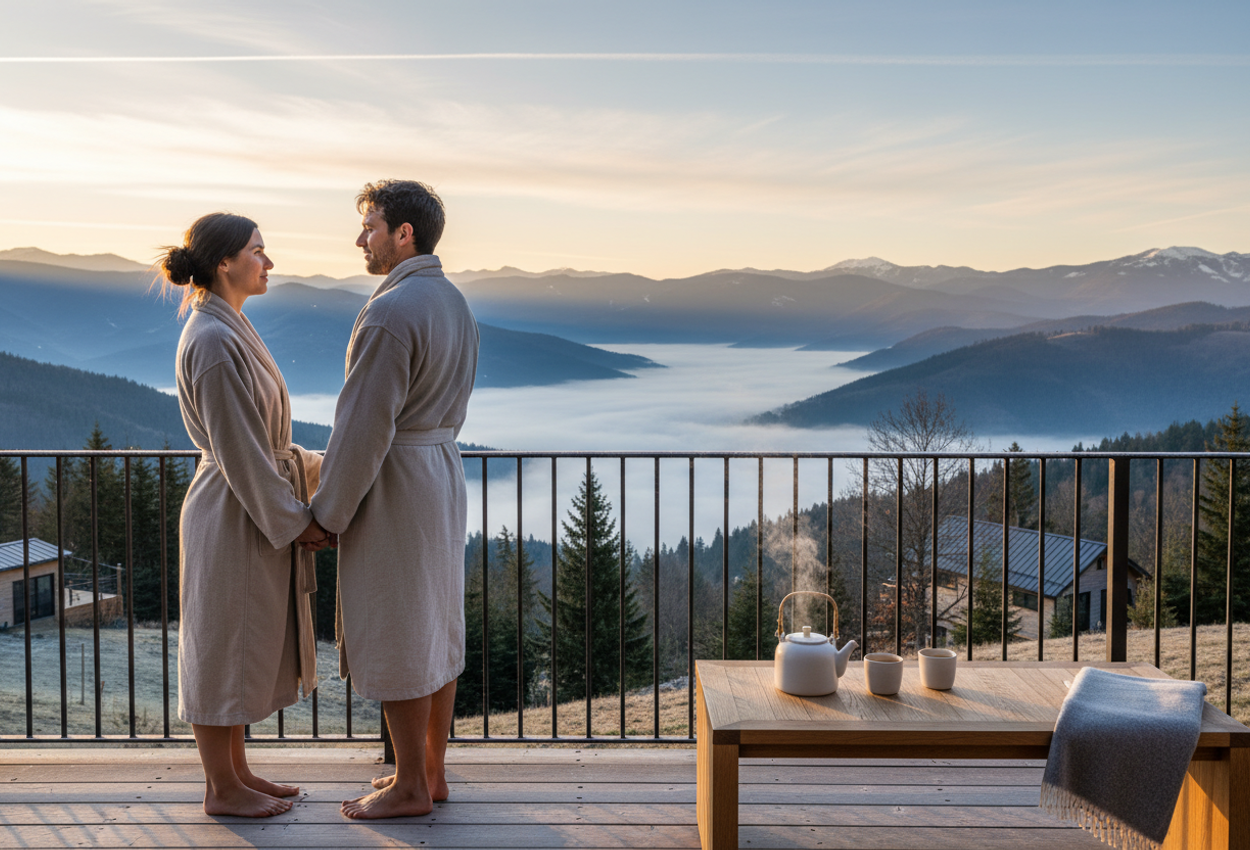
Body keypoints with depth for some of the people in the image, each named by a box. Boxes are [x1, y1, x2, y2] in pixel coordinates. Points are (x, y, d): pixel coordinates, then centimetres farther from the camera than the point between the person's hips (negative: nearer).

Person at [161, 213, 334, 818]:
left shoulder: (230, 329, 11)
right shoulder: (214, 341, -20)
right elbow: (238, 451, -21)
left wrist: (317, 469, 16)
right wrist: (295, 520, -16)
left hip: (252, 507, 10)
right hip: (233, 517, -10)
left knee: (247, 650, 17)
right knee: (223, 650, 4)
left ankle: (237, 772, 30)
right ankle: (222, 789, 18)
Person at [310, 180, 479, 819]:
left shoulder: (391, 312, -20)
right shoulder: (452, 302, 10)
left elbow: (363, 426, -21)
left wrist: (326, 513, -11)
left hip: (392, 485, -9)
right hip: (444, 471, 10)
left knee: (394, 640, 2)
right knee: (435, 630, 15)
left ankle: (409, 787, 15)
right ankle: (431, 771, 27)